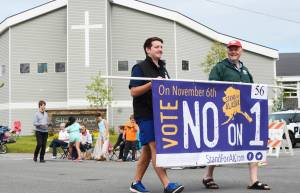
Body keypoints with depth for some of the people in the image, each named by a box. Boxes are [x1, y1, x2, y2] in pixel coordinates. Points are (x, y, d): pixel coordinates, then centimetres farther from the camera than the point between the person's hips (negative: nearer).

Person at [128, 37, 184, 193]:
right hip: (146, 114, -8)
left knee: (147, 150, 9)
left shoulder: (162, 69, 20)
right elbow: (134, 91, -12)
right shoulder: (140, 68, -3)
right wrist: (152, 83, -22)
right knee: (155, 147, -14)